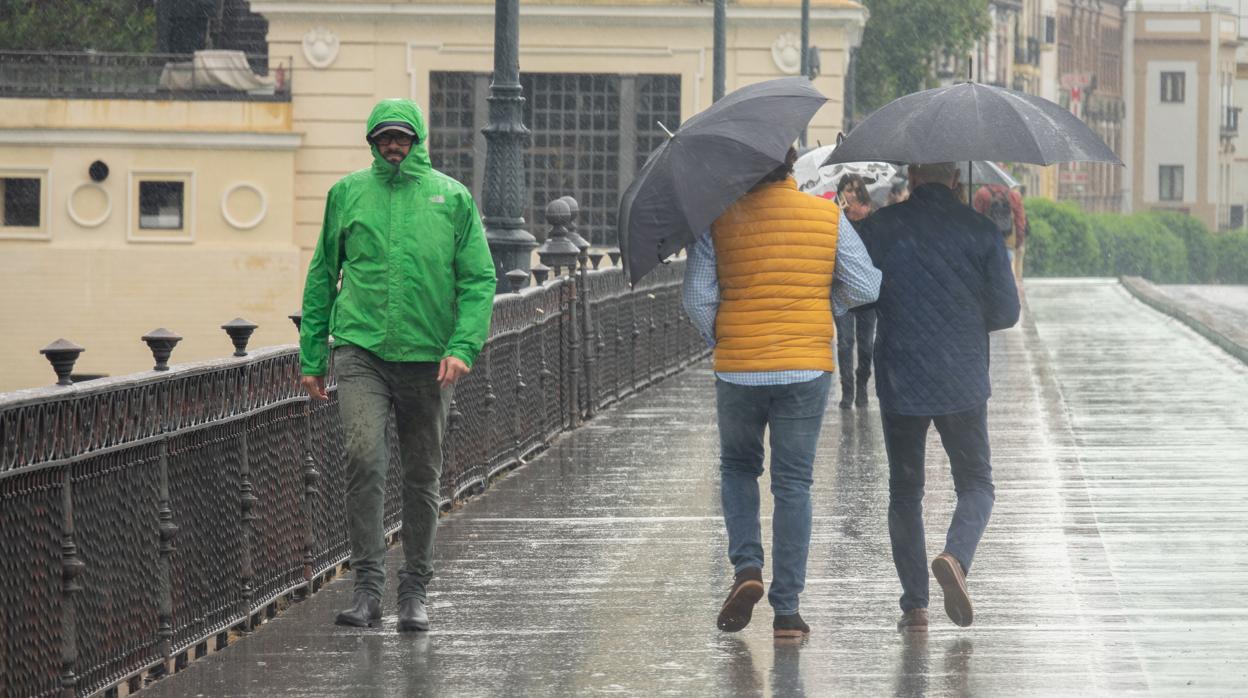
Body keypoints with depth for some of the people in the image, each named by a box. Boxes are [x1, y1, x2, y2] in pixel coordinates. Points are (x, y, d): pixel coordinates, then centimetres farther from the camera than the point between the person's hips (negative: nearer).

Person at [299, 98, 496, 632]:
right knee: (365, 458, -19)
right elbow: (322, 276, 15)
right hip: (361, 351, -1)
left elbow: (479, 280, 3)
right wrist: (312, 357, 11)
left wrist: (463, 347, -11)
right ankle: (368, 585, -14)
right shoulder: (347, 193, 8)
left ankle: (415, 591, 17)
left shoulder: (452, 197, 5)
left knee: (422, 477, 6)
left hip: (428, 360, 1)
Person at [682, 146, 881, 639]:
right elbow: (865, 288, 0)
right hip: (806, 368, 0)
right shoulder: (827, 215, -1)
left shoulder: (719, 220, -3)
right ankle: (787, 608, 4)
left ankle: (747, 566, 0)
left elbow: (697, 297, -5)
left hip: (737, 370, 0)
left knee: (738, 468, 22)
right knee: (793, 484, 6)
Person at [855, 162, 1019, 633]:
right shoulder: (980, 231, -3)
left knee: (904, 492, 12)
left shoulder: (879, 227, -2)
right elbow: (1006, 311, -1)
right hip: (962, 382, -1)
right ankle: (956, 556, -16)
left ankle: (915, 603, 7)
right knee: (975, 484, 13)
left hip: (899, 382, 1)